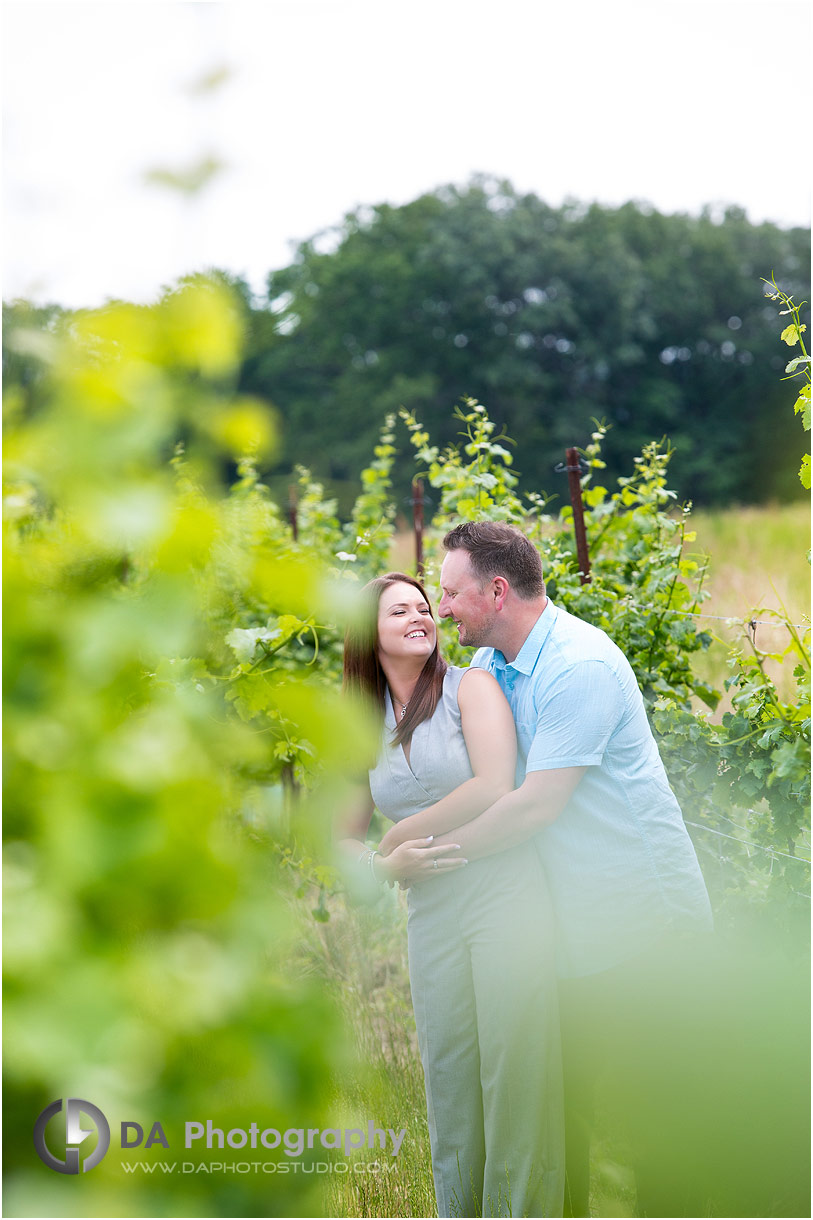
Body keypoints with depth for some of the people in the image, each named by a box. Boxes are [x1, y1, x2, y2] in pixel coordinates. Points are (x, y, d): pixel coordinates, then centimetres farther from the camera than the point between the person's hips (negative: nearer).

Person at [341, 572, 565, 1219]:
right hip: (431, 914, 4)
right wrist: (388, 865, -4)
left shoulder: (471, 686, 0)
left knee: (515, 1074, -4)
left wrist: (407, 829, -3)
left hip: (505, 892, -4)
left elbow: (494, 788, -14)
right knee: (448, 1080, 7)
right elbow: (345, 841, 18)